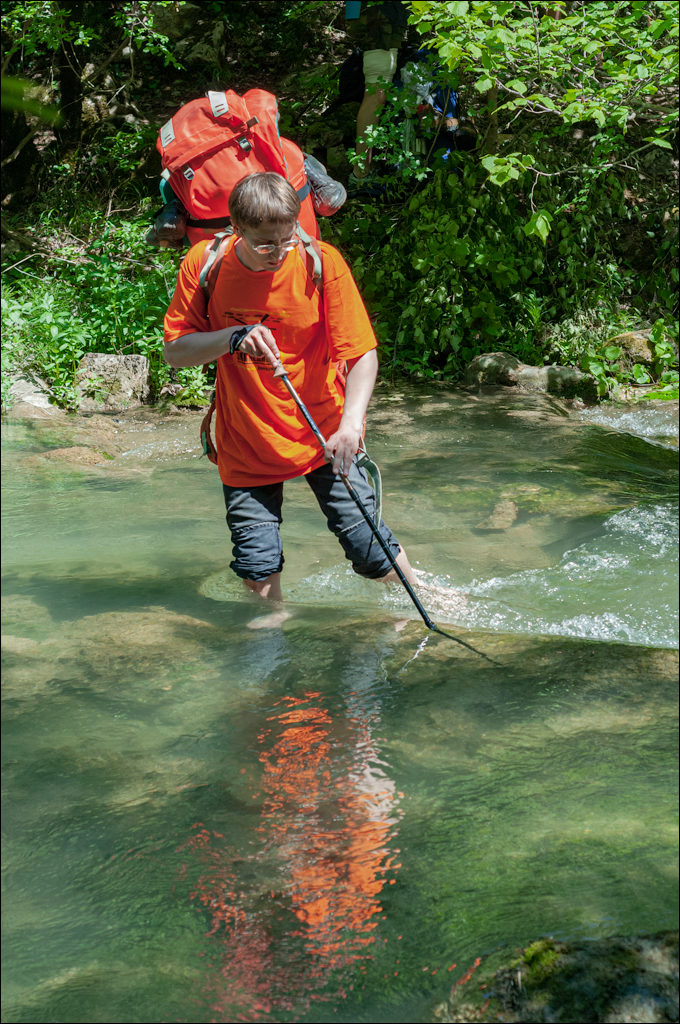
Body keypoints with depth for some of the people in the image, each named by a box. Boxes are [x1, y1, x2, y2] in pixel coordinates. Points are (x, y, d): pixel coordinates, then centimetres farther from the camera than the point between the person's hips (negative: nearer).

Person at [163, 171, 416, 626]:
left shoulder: (321, 261, -15)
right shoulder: (204, 264, -10)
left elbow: (363, 353, -16)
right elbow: (175, 351, -8)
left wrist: (351, 423, -32)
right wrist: (232, 337, -26)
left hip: (322, 435, -1)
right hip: (246, 443, 1)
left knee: (372, 551, -2)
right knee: (257, 562, 1)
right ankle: (275, 614, 33)